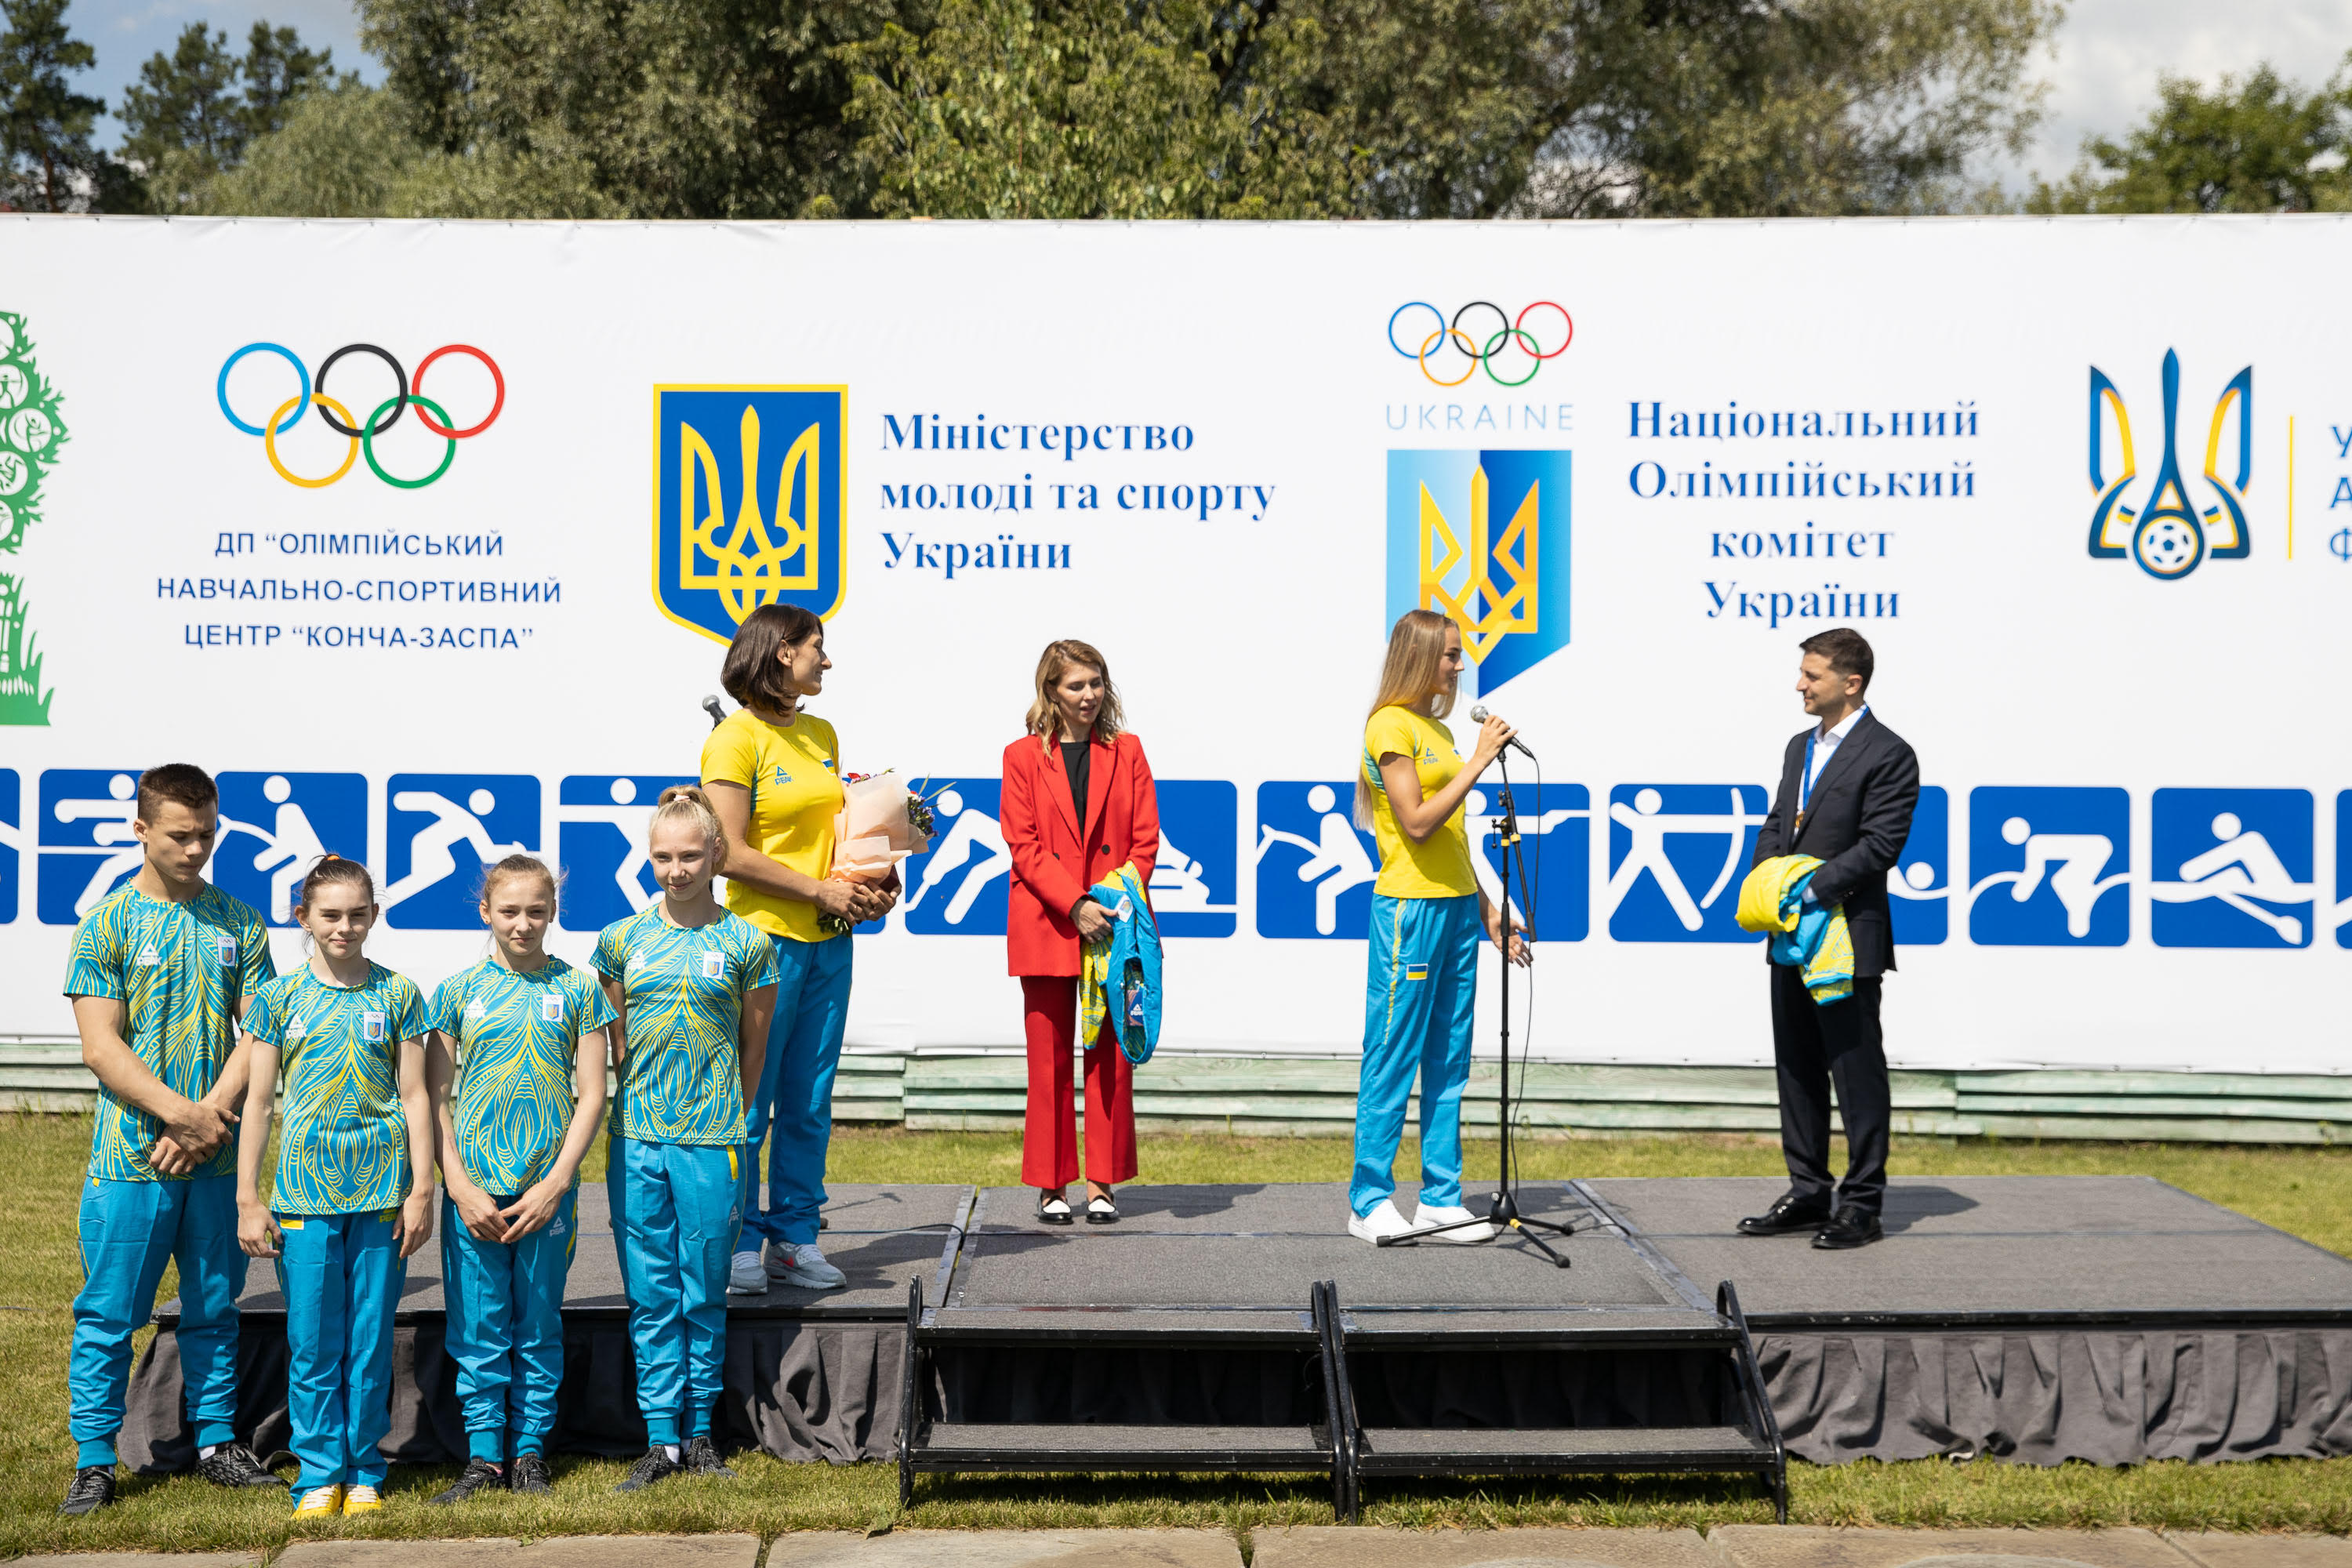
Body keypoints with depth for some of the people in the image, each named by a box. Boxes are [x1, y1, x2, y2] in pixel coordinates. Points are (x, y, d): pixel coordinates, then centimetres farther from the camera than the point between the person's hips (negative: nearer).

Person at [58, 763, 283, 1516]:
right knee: (109, 1315, 2)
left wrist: (210, 1118, -10)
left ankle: (217, 1442, 22)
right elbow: (102, 1049, -8)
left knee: (214, 1308, 11)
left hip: (216, 1156, 3)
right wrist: (185, 1114, -15)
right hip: (131, 1157, -3)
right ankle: (93, 1460, 10)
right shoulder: (106, 925, -3)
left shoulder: (238, 924, 7)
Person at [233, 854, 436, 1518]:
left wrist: (421, 1189, 1)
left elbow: (414, 1096, 6)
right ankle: (321, 1474, 11)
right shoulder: (278, 998, 3)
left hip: (381, 1189, 0)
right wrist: (248, 1200, 1)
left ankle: (364, 1472, 14)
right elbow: (258, 1102, 5)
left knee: (371, 1341, 3)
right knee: (312, 1344, 1)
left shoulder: (398, 995, 4)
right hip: (304, 1190, 0)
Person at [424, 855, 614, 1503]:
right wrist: (460, 1187, -7)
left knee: (540, 1328, 6)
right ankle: (484, 1456, 12)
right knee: (479, 1329, 3)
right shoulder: (458, 992, 3)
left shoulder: (577, 989, 3)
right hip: (473, 1189, 0)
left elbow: (591, 1095, 1)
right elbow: (435, 1100, 3)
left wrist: (553, 1186, -7)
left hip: (548, 1188, 0)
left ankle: (530, 1453, 16)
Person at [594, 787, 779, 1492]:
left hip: (711, 1142, -2)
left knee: (704, 1295, 5)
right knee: (651, 1296, 5)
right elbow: (612, 1044, 14)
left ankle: (699, 1433, 17)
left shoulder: (744, 944, 0)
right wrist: (644, 1104, 12)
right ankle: (661, 1439, 11)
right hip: (636, 1141, 2)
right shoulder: (622, 941, 6)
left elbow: (754, 1047, 8)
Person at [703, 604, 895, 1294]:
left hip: (829, 939, 7)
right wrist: (821, 891, -14)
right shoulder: (737, 738, -9)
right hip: (763, 935, -7)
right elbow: (731, 854, -14)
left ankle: (795, 1239, 17)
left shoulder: (822, 735, 14)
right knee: (748, 1103, -1)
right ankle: (740, 1245, 8)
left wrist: (874, 883, 4)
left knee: (810, 1103, 10)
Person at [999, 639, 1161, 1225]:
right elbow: (1025, 847, -4)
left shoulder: (1126, 752, 8)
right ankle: (1051, 1185, 11)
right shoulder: (1023, 757, 3)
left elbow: (1145, 839, 5)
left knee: (1111, 1056, 2)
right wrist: (1076, 905, -14)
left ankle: (1102, 1183, 10)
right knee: (1050, 1060, 3)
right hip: (1046, 929, -1)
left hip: (1114, 927, 1)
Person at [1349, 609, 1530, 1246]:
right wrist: (1478, 763, -15)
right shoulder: (1391, 726, -9)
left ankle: (1440, 1198, 12)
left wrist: (1489, 912, 17)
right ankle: (1370, 1202, 1)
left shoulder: (1439, 731, 17)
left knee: (1449, 1062, 8)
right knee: (1394, 1059, -4)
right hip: (1409, 907, -9)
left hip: (1456, 907, 9)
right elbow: (1417, 823, -17)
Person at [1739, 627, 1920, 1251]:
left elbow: (1880, 845, -16)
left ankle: (1861, 1204, 4)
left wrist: (1811, 889, -20)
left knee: (1857, 1071, -2)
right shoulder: (1800, 747, 16)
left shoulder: (1888, 755, -10)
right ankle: (1808, 1193, 21)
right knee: (1797, 1068, 12)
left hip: (1849, 939, -8)